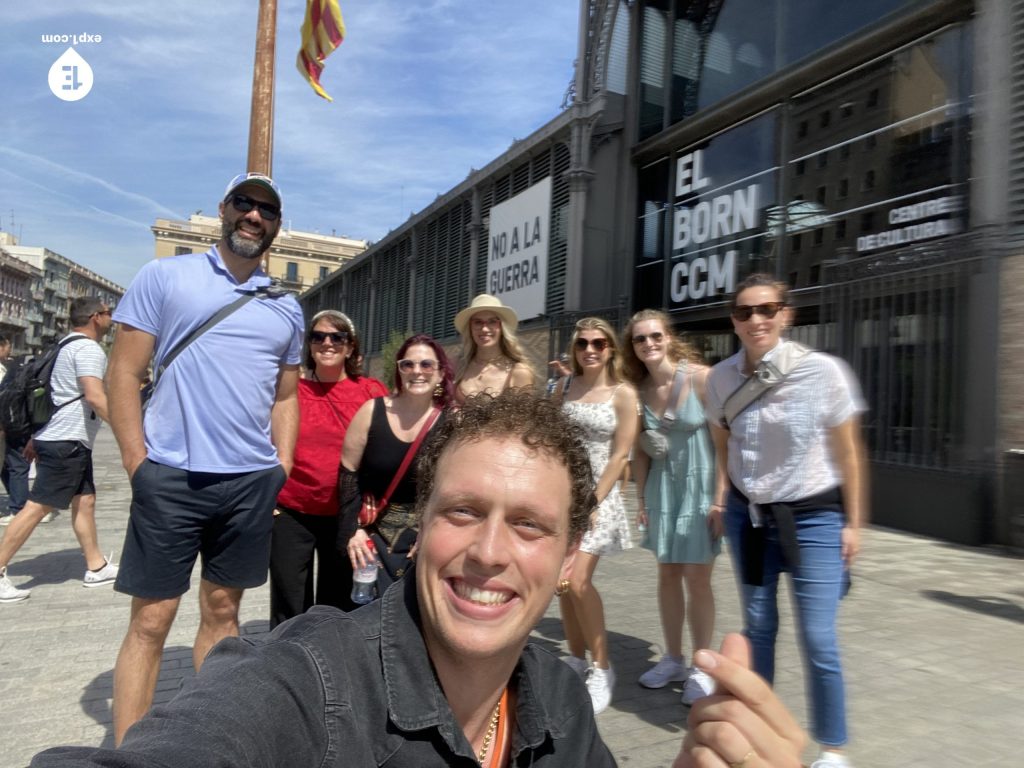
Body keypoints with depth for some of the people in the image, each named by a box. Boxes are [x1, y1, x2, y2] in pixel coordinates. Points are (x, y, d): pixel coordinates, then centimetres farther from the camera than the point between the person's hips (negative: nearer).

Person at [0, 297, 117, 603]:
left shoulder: (68, 346, 18)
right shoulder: (88, 349, -14)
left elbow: (51, 394, 22)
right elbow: (94, 397, -26)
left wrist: (36, 437, 25)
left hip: (65, 439, 10)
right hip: (67, 441, -10)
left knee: (84, 501, 11)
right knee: (37, 506, -6)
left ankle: (96, 567, 17)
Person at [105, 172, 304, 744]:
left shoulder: (286, 308, 12)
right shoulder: (164, 277, 2)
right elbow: (124, 373, -1)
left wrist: (281, 470, 6)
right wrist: (138, 464, -8)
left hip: (252, 482, 3)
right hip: (170, 477, -3)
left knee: (223, 611, 13)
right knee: (151, 621, 2)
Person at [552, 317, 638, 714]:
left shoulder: (623, 393, -4)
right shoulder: (564, 387, 9)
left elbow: (619, 456, -8)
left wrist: (592, 502, -13)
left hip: (598, 494, -4)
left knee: (578, 580, -14)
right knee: (562, 582, 6)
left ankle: (602, 669, 4)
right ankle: (577, 659, 23)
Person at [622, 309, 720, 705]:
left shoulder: (700, 378, -14)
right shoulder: (639, 390, 0)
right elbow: (641, 450, 8)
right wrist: (641, 498, 6)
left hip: (701, 482, -4)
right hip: (662, 484, 5)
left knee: (697, 577, -1)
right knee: (667, 573, 12)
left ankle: (702, 668, 16)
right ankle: (673, 660, 28)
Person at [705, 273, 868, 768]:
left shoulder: (822, 371, -15)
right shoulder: (722, 377, -5)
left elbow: (849, 453, -6)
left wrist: (853, 524, -4)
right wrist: (721, 499, 1)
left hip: (813, 517, -3)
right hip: (748, 515, 3)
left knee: (818, 639, -3)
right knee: (757, 626, 13)